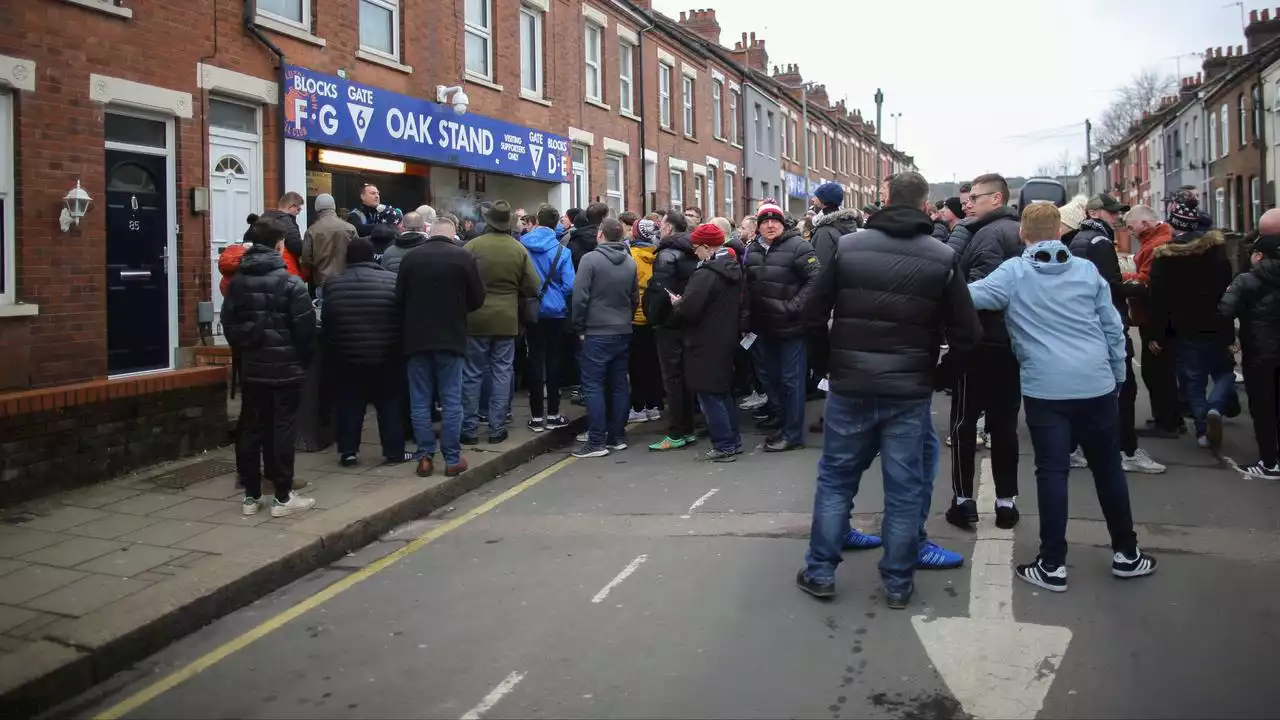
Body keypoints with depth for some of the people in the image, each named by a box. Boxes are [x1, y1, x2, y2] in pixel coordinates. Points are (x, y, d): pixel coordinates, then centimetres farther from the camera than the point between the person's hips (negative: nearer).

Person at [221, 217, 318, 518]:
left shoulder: (237, 282, 6)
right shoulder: (290, 283, -11)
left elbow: (228, 324, 9)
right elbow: (305, 328, -11)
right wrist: (305, 360, 4)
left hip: (250, 367, 5)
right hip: (285, 367, -5)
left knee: (250, 430, 9)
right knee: (282, 430, 0)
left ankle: (251, 495, 14)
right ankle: (283, 497, 3)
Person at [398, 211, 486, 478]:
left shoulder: (410, 257, -1)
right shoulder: (463, 257, -6)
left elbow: (399, 298, 4)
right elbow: (477, 299, -1)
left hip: (416, 337, 2)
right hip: (451, 337, -1)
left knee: (420, 401, 7)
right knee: (451, 401, 3)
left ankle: (425, 457, 8)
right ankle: (452, 459, 5)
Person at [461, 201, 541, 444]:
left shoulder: (472, 246, -10)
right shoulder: (519, 249, -4)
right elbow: (533, 288, -3)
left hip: (476, 319, -1)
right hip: (507, 319, 2)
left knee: (472, 374, 7)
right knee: (502, 374, 9)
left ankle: (469, 429, 11)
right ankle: (497, 429, 11)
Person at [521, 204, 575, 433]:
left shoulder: (522, 244, -7)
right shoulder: (561, 250, -12)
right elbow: (569, 285, -13)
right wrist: (558, 296, 5)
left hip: (531, 309, 2)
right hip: (555, 310, -1)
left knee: (535, 359, 6)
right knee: (553, 359, 8)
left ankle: (536, 416, 8)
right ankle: (552, 415, 11)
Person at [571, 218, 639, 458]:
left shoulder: (590, 259, -11)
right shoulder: (630, 262, 4)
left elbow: (580, 297, -13)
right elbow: (635, 298, 11)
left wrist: (579, 328, -3)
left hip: (597, 333, -5)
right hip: (623, 332, 6)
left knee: (593, 385, -2)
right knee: (618, 384, 11)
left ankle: (597, 441, -4)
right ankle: (617, 436, 17)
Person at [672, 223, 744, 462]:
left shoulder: (705, 274, -21)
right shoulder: (733, 269, 9)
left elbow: (688, 310, -27)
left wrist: (676, 303, -3)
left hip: (706, 344, -10)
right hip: (727, 339, 10)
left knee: (710, 396, -2)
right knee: (724, 392, 19)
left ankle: (724, 446, 2)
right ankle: (733, 440, 25)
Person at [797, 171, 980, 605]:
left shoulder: (847, 246, -3)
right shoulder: (942, 258, -6)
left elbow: (815, 310, 4)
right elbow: (967, 335, -5)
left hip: (850, 386, 1)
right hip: (909, 391, -1)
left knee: (835, 478, 13)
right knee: (905, 487, 9)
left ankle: (820, 572, 19)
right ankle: (898, 582, 18)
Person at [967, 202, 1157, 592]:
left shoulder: (1013, 273, -4)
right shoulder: (1087, 269, 7)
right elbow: (1113, 327, 9)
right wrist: (1118, 375, 19)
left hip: (1045, 388, -3)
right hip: (1097, 384, 3)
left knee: (1052, 473, 2)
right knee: (1109, 469, 15)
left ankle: (1052, 565, 5)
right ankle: (1126, 553, 27)